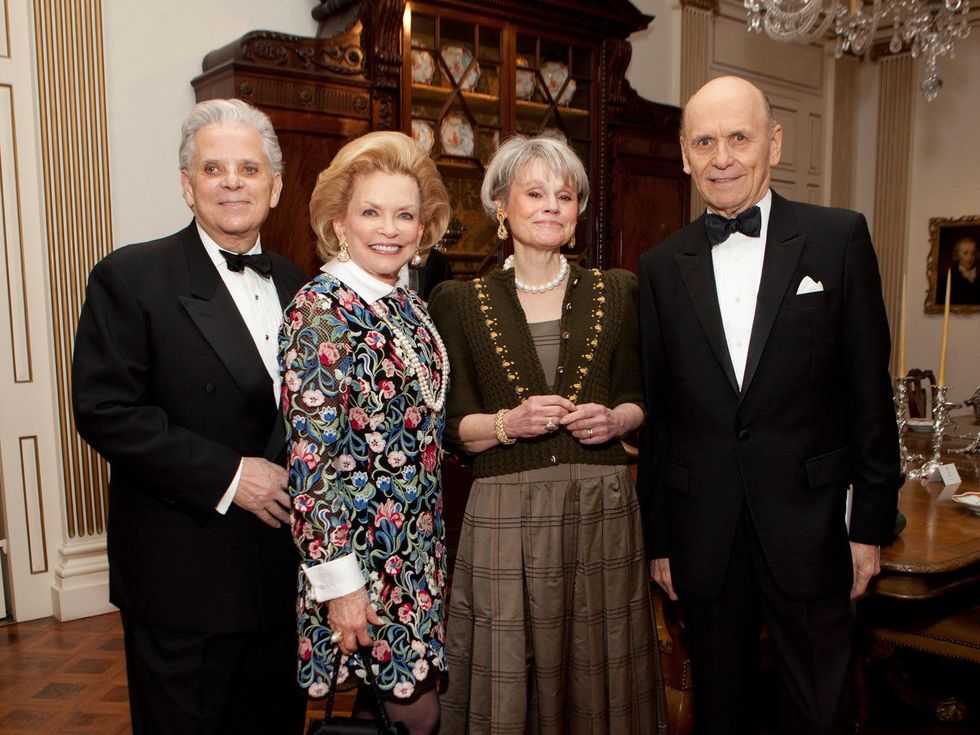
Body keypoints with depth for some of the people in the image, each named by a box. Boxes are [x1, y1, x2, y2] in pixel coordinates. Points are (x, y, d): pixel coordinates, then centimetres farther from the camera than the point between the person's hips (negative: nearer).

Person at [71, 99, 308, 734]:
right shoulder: (131, 277, -8)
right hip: (185, 580, -5)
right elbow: (104, 410, -16)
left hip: (284, 573, 5)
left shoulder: (294, 285, 9)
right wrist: (226, 474, -19)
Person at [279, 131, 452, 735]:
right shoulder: (321, 307, -15)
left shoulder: (408, 305, 8)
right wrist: (339, 580, -18)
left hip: (418, 549, 7)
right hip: (364, 549, -7)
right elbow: (310, 456, -18)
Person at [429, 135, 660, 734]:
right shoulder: (459, 302, 3)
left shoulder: (618, 292, 8)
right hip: (506, 519, -1)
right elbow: (452, 427, 2)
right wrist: (508, 423, -16)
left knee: (603, 676, 10)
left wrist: (615, 419, -7)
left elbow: (640, 400, 13)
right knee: (509, 684, 5)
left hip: (604, 510, 2)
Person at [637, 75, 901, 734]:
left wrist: (871, 524, -2)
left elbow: (869, 390, -1)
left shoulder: (839, 238, -1)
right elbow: (656, 413, 4)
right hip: (704, 536, 2)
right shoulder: (662, 266, 3)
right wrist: (657, 538, 6)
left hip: (809, 526, -1)